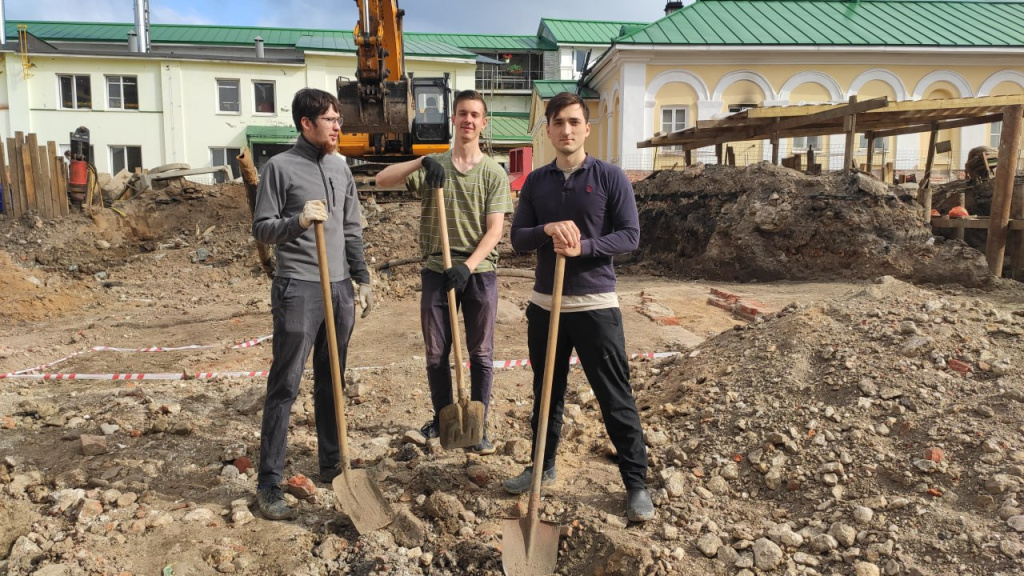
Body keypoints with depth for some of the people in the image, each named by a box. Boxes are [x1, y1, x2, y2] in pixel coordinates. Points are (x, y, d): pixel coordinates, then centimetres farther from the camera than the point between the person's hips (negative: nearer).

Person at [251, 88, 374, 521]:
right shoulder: (280, 167, -5)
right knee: (284, 387, -2)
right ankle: (269, 484, 7)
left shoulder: (341, 167, 13)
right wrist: (298, 221, -23)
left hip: (340, 288, 6)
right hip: (299, 289, -6)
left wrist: (362, 279, 14)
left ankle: (332, 466, 26)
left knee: (331, 383, 13)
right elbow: (261, 228, -5)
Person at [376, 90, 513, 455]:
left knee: (481, 354, 5)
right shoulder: (432, 167, 6)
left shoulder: (494, 173, 2)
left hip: (479, 271, -1)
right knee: (436, 353, 9)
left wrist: (468, 265, -18)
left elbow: (495, 229, -6)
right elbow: (382, 180, -6)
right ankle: (442, 417, 28)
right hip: (437, 270, 1)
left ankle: (478, 425, 18)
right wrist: (421, 162, -20)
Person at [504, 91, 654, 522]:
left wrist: (583, 247, -21)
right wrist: (548, 230, -16)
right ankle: (543, 467, 33)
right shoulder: (536, 181, 8)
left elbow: (630, 235, -6)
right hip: (545, 303, 4)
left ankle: (636, 483, 16)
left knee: (616, 399, 2)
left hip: (595, 304, -4)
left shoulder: (609, 177, -3)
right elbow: (517, 238, 4)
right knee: (546, 392, 16)